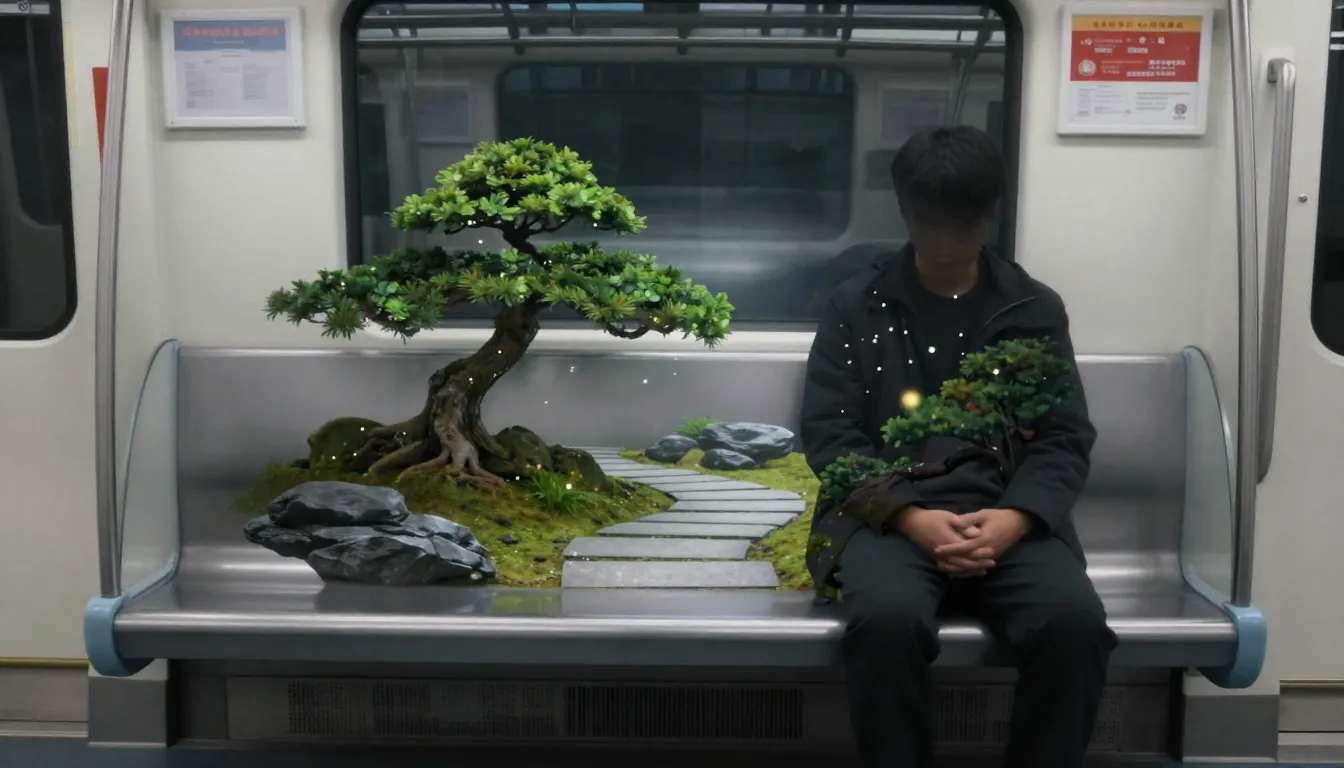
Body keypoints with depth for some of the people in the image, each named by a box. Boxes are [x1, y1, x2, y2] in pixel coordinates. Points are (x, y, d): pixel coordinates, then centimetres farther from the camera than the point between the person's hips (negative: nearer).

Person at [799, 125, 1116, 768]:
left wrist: (1015, 517, -12)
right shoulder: (854, 307, 10)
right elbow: (829, 434, 2)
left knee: (1075, 620, -28)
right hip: (888, 514, -1)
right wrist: (910, 515, -14)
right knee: (887, 617, -34)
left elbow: (1067, 438, 9)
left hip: (1007, 517, 2)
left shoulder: (1036, 310, 14)